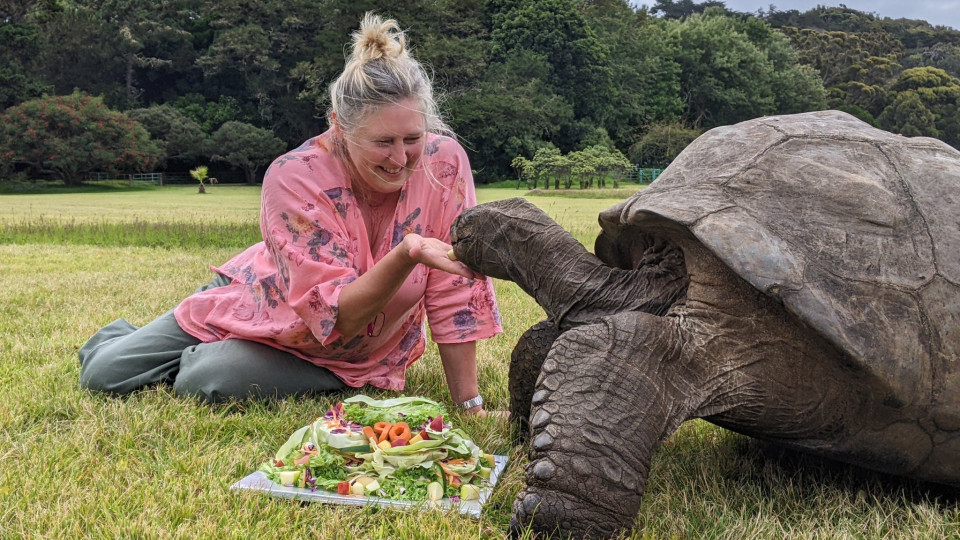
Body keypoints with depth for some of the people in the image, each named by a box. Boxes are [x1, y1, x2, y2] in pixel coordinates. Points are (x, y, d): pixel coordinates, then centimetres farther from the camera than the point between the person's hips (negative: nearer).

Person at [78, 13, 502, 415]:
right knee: (103, 373, 0)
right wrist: (407, 253, -49)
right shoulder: (294, 177, -29)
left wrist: (470, 405, -22)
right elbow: (333, 315, -33)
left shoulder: (444, 163, -25)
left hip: (344, 356, 1)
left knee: (206, 381, -25)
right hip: (266, 306, 0)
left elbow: (455, 296, -20)